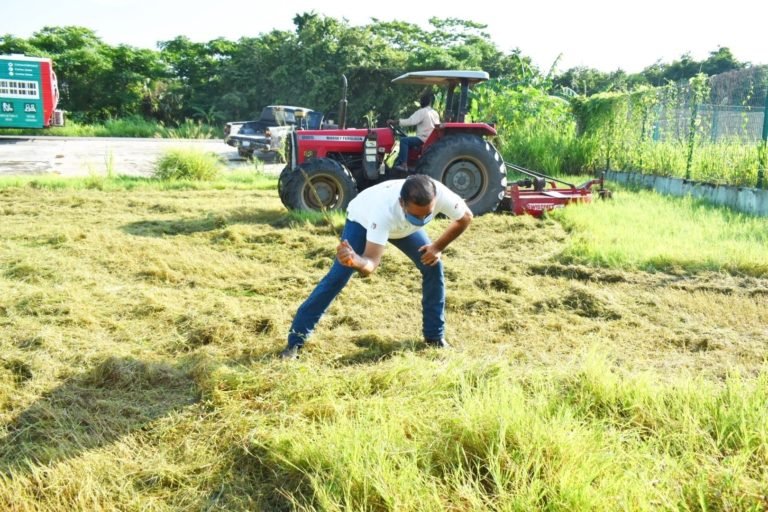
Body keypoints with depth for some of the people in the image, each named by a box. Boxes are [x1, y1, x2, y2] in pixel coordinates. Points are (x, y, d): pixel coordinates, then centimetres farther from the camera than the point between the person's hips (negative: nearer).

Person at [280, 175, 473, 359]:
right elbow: (371, 262, -51)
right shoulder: (384, 209, -49)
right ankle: (295, 341, -8)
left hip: (402, 224, 4)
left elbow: (465, 217, -17)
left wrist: (438, 247, -19)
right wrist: (355, 261, -73)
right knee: (337, 277, -15)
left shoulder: (440, 195, -39)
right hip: (363, 219, -4)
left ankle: (435, 336, 9)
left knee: (433, 266, -7)